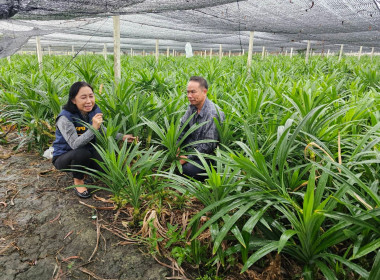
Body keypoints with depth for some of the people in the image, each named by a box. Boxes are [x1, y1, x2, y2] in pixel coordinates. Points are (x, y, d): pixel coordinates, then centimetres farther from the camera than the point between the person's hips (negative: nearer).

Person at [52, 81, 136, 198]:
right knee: (82, 153, -36)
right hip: (63, 157, -5)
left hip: (86, 153, 5)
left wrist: (122, 137, 0)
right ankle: (78, 182, -8)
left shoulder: (94, 111, -9)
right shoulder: (65, 118, -27)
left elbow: (103, 130, 8)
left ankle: (84, 170, 16)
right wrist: (93, 128, -44)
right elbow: (75, 144, -35)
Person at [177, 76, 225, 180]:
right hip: (193, 147, 8)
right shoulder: (192, 106, -3)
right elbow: (182, 126, 6)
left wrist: (189, 158, -22)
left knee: (188, 169, -26)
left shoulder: (213, 114, -29)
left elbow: (209, 145, -28)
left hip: (208, 155, -7)